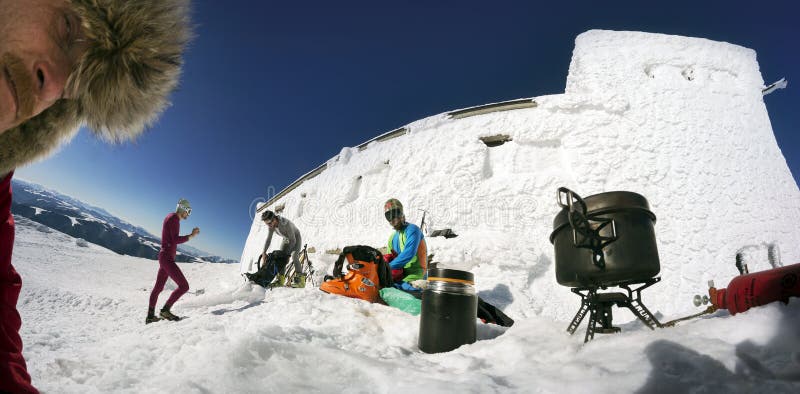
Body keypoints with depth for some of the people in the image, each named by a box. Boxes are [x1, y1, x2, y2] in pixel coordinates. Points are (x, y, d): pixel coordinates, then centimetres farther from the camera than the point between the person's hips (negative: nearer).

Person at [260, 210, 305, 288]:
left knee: (294, 256, -25)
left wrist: (287, 252, -30)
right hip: (286, 239, 7)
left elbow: (293, 240, -33)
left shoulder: (286, 224, -38)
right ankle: (281, 280, 0)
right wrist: (263, 252, -20)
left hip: (296, 238, -7)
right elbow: (268, 239, -12)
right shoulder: (271, 225, -17)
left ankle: (301, 280, -27)